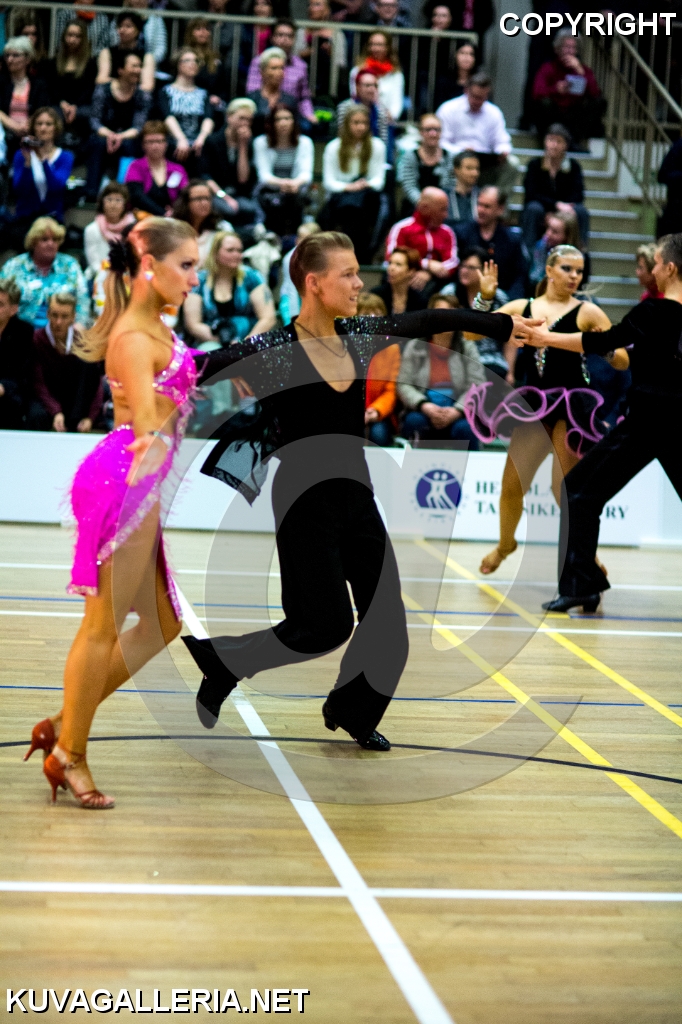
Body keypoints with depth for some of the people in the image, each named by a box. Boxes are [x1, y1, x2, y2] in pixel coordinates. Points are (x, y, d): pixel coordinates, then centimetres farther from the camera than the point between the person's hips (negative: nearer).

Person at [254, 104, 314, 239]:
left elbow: (306, 172, -9)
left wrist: (297, 182, -34)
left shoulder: (304, 142, 4)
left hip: (295, 189, 1)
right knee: (275, 203, -36)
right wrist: (280, 183, -32)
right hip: (269, 192, -1)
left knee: (298, 194, -35)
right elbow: (264, 175, -9)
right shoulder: (261, 143, 1)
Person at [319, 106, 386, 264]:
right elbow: (328, 182, -2)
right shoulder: (334, 147, 7)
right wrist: (348, 187, -23)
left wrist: (366, 184, -24)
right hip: (338, 199, 0)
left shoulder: (377, 146, 9)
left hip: (366, 199, 1)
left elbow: (379, 180, 1)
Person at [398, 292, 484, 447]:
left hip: (457, 415, 0)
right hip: (423, 412, 0)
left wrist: (456, 411, -19)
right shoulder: (414, 347, 7)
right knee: (415, 421, -33)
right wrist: (425, 406, -20)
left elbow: (477, 386, -2)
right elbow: (403, 385, -1)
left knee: (464, 428, -32)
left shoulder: (467, 348, 8)